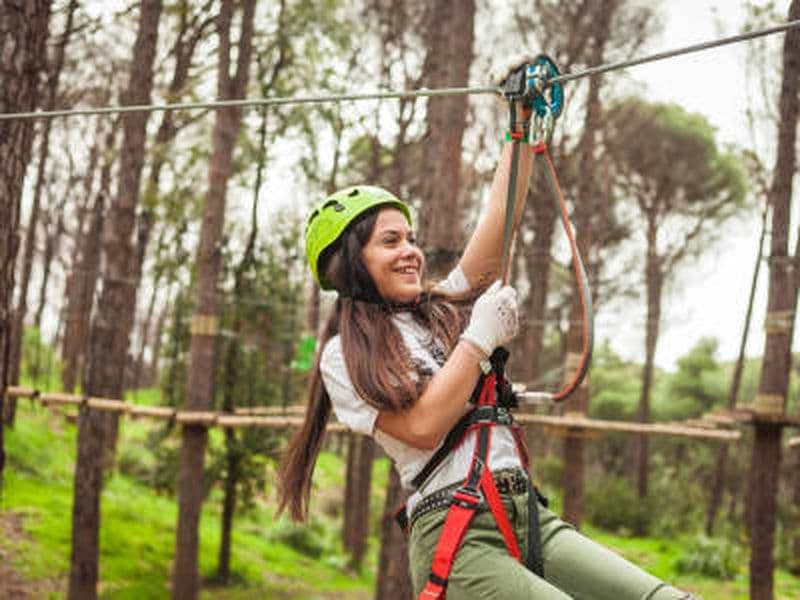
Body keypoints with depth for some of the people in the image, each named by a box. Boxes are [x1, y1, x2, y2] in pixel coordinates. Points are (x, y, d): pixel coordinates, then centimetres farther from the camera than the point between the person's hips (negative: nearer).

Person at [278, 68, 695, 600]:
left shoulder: (444, 307, 20)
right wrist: (483, 334, -5)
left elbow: (500, 220, 14)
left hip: (528, 518, 7)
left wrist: (526, 123, 10)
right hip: (455, 539, -7)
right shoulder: (345, 355, 2)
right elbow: (423, 427, -11)